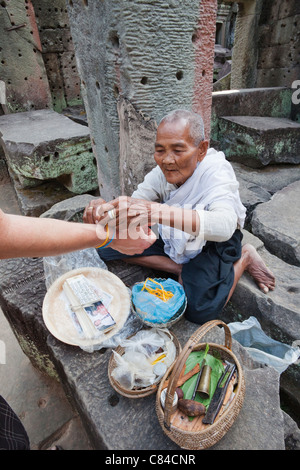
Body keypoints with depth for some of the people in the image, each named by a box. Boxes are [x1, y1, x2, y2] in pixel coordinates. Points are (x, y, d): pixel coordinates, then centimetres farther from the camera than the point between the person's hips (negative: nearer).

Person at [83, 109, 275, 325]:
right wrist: (105, 208, -41)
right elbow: (132, 208, -16)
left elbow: (225, 225, -47)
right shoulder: (161, 173, -11)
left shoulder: (216, 171, -27)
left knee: (199, 310, -29)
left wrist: (157, 212, -62)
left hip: (214, 244, -4)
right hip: (175, 241, 5)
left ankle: (244, 257, -2)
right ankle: (183, 269, -10)